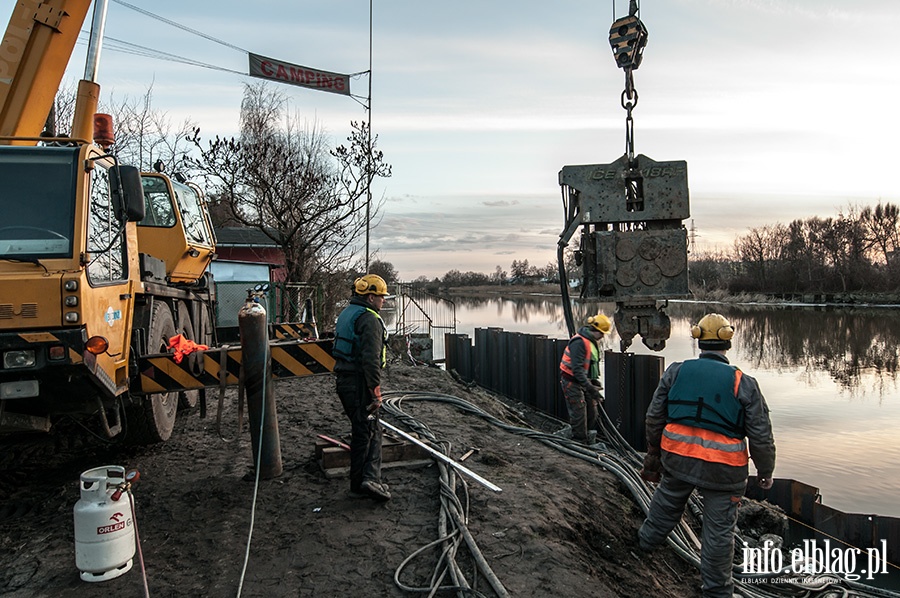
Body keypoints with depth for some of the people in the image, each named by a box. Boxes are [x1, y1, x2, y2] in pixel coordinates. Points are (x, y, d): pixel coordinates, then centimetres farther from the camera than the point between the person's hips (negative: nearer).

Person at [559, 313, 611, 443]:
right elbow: (577, 369, -29)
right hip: (572, 382, -10)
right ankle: (580, 441, 5)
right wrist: (590, 388, -30)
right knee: (579, 413, -6)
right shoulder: (579, 342, -23)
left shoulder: (591, 342, 10)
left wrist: (595, 380, 15)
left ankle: (590, 440, 22)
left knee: (592, 410, 11)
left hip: (584, 380, 10)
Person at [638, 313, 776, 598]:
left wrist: (653, 453, 18)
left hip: (677, 457, 3)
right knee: (719, 529, 11)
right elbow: (761, 436, -6)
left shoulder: (676, 372, -3)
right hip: (722, 468, -3)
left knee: (668, 500, 28)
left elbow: (654, 417, 3)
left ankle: (649, 538, 51)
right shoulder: (744, 384, -10)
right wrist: (765, 471, 10)